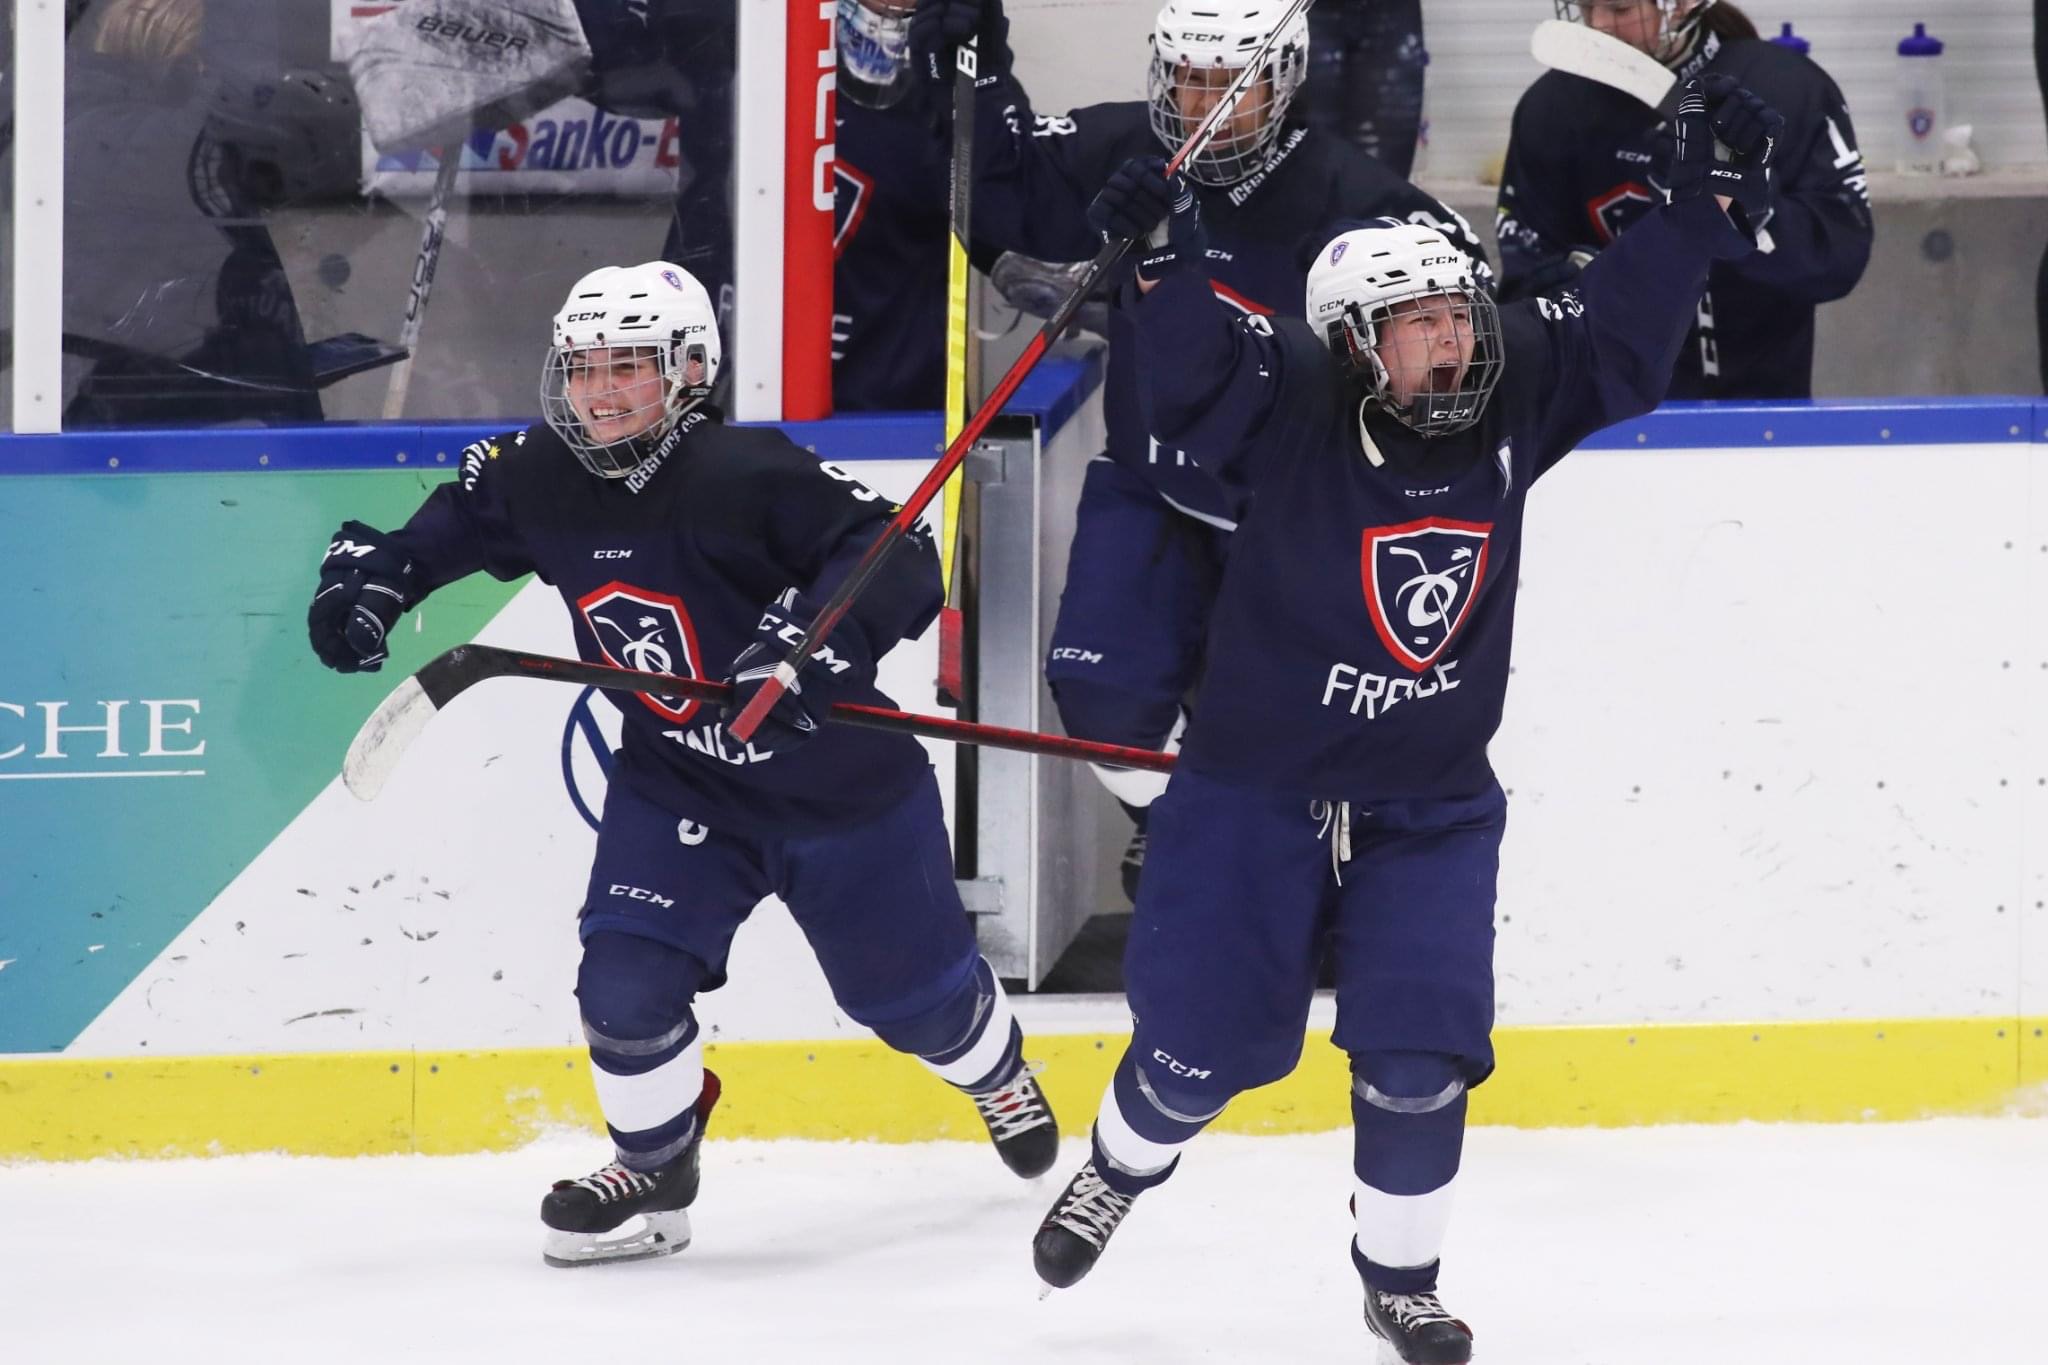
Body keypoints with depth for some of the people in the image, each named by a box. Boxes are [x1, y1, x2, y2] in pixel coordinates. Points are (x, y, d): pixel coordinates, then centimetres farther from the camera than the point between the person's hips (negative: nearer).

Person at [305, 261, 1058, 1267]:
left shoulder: (749, 475, -27)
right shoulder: (538, 481, -9)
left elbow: (901, 564, -32)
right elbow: (442, 529, 9)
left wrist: (815, 632, -48)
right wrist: (365, 574, -9)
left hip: (840, 782, -4)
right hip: (678, 784, 4)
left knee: (911, 991, 14)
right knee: (625, 982, -13)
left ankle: (997, 1073, 50)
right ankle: (654, 1168, 14)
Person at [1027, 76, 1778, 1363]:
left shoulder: (1512, 398, -5)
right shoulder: (1297, 405, -17)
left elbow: (1621, 331, 2)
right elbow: (1200, 370, -33)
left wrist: (1707, 200, -6)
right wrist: (1170, 259, -50)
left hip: (1431, 809, 3)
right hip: (1255, 788, -3)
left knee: (1419, 1057, -6)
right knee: (1205, 1040, 6)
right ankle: (1121, 1166, 38)